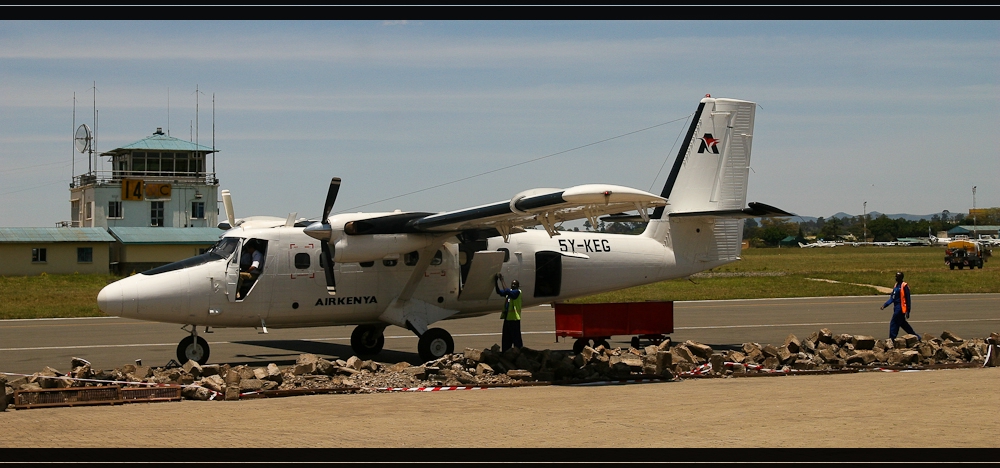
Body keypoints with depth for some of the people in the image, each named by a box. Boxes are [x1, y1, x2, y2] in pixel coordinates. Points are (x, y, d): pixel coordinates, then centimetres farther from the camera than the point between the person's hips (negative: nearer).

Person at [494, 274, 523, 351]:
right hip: (507, 318, 8)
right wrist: (497, 281, -7)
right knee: (506, 339, 11)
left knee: (516, 339, -7)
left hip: (514, 319, -8)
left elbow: (507, 292, -24)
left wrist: (502, 282, -24)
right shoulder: (509, 292, 14)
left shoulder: (517, 292, -8)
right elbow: (499, 292, 4)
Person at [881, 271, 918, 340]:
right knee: (903, 324, 18)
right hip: (896, 307, 9)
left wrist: (907, 311, -14)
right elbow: (892, 298, 15)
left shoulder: (904, 286, -12)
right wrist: (885, 305, 4)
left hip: (901, 308, -9)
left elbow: (908, 299, -12)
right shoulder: (896, 285, 13)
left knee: (893, 324, -8)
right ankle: (916, 337, 29)